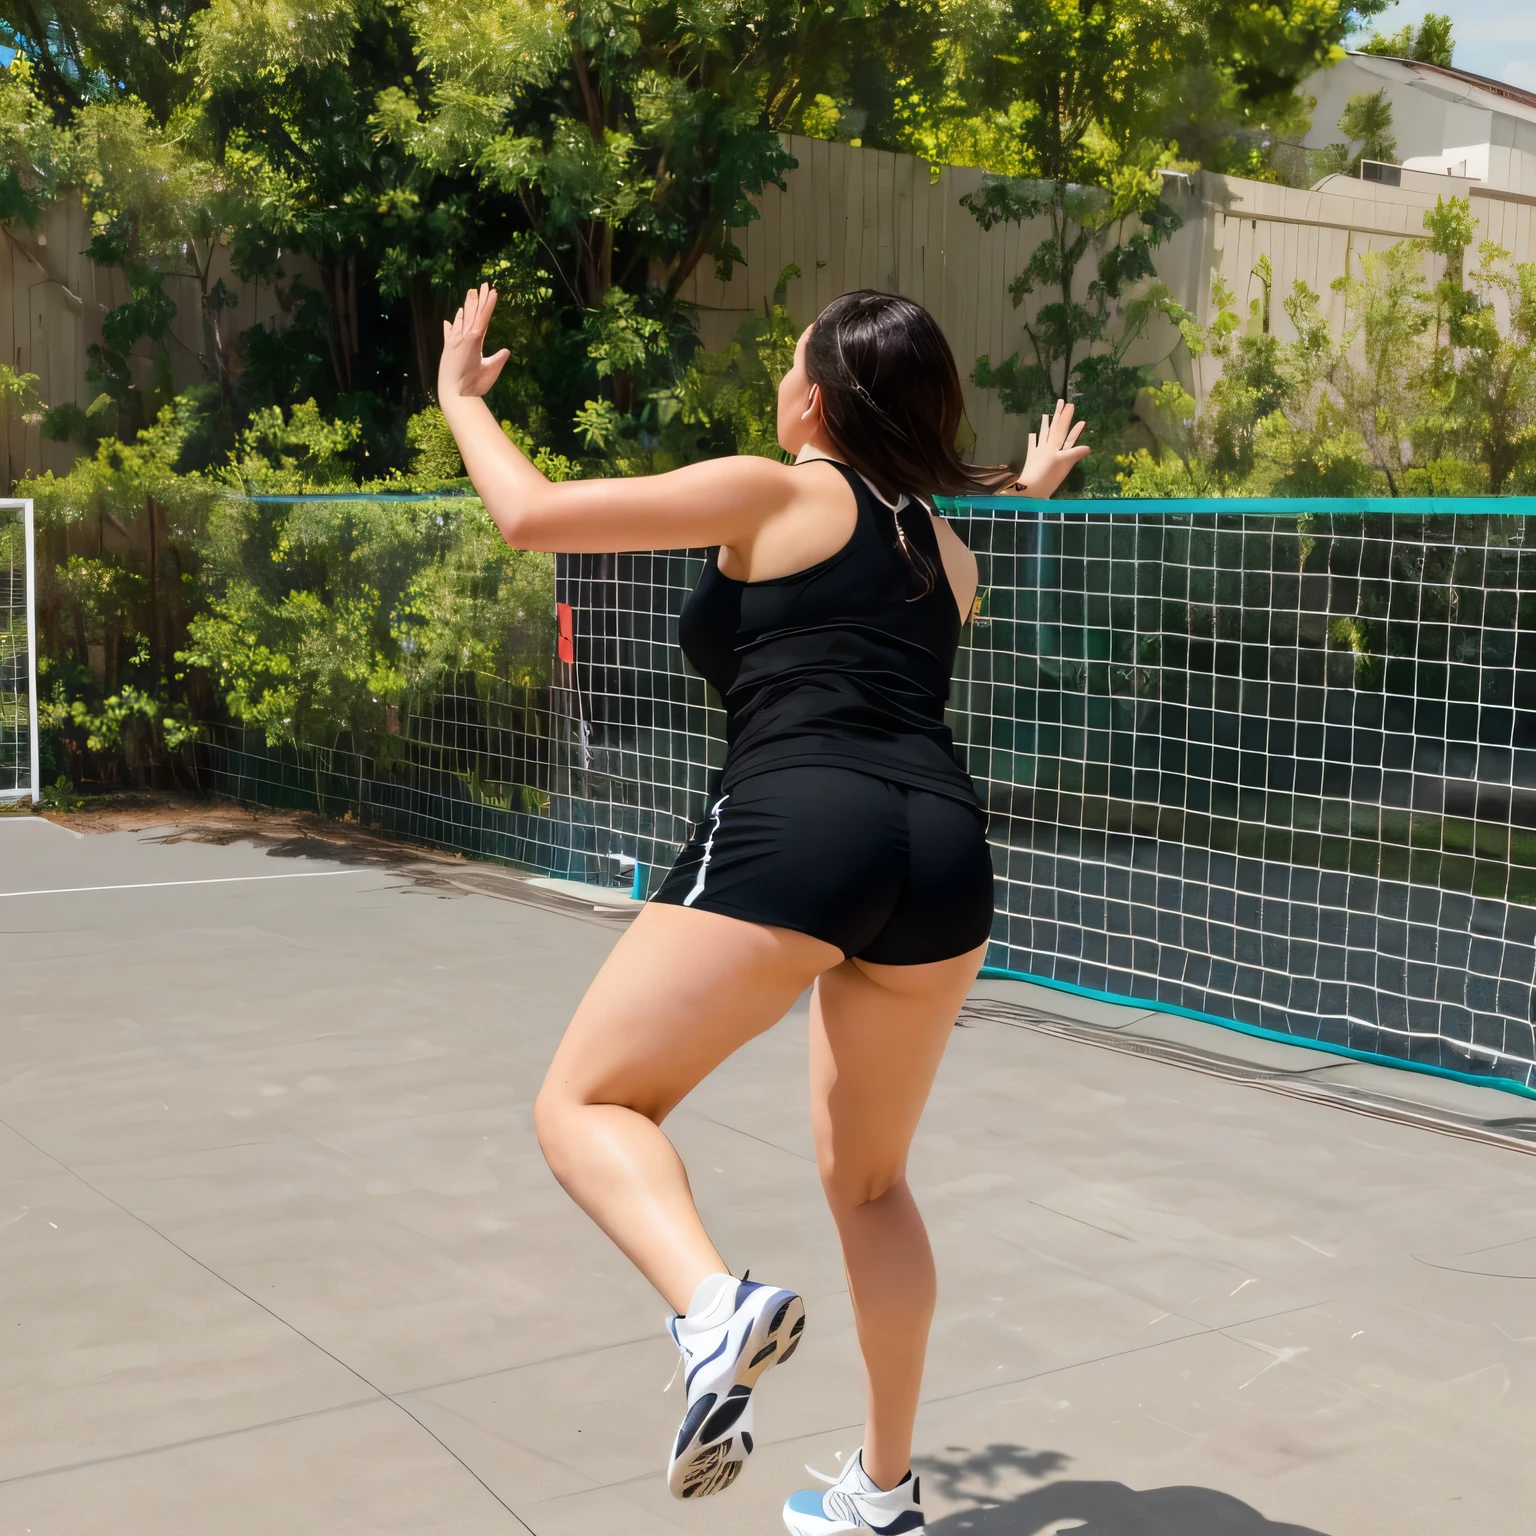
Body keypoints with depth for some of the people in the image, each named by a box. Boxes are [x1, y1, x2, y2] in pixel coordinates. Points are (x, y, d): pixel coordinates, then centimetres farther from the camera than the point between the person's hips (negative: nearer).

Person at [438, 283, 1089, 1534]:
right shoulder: (948, 549, 26)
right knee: (870, 1181, 21)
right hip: (945, 850, 7)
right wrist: (1025, 497, 61)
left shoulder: (772, 493, 8)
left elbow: (532, 513, 5)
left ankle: (716, 1306, -24)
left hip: (795, 831, -7)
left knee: (588, 1104, 4)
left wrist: (462, 398, 25)